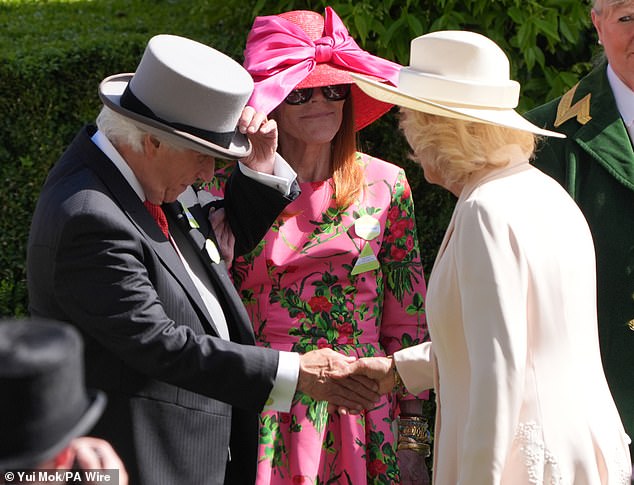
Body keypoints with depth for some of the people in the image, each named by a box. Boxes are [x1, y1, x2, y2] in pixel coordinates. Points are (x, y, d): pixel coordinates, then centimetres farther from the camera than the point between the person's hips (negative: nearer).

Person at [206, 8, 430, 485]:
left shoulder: (385, 185, 3)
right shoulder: (227, 189, 0)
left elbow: (406, 321, 6)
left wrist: (414, 436, 3)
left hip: (358, 422, 1)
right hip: (259, 421, -1)